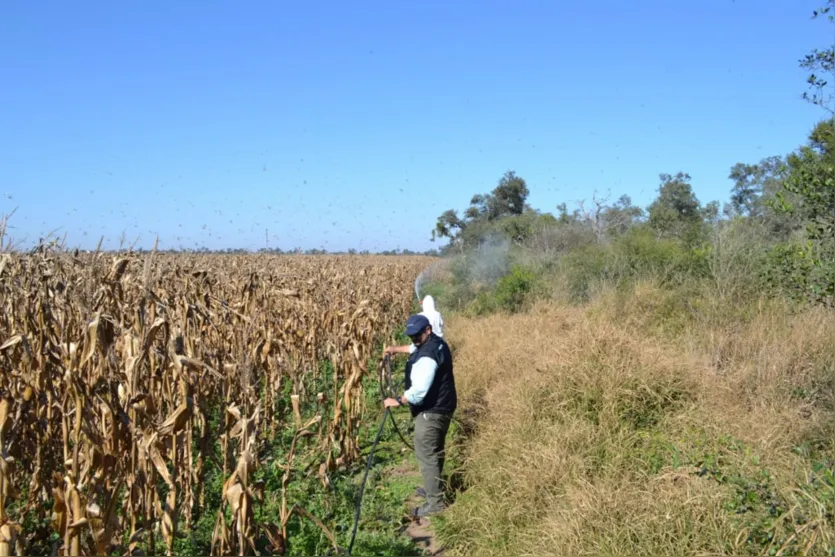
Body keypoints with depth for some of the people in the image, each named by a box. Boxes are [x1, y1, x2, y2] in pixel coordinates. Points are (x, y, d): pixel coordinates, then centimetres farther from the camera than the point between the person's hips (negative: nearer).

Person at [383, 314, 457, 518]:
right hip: (442, 406, 11)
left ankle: (435, 502, 0)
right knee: (435, 451, 24)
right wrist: (397, 349, 20)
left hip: (432, 411, -11)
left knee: (426, 455, -5)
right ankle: (434, 487, 40)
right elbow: (415, 348, 30)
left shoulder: (428, 356, -27)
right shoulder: (437, 342, 7)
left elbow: (419, 389, -32)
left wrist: (398, 401, -22)